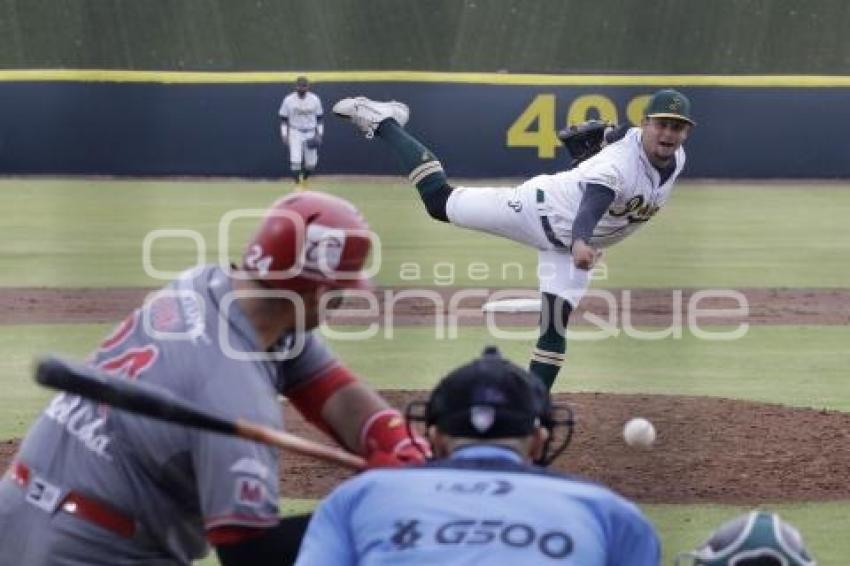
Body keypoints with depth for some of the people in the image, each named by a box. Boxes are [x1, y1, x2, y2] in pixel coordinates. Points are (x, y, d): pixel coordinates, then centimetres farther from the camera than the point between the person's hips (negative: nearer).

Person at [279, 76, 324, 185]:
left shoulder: (315, 99, -2)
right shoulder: (289, 100, -6)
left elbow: (319, 118, 5)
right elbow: (283, 119, 1)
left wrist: (320, 134, -1)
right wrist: (284, 135, -6)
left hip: (310, 134, 2)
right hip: (295, 133, -2)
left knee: (311, 164, 2)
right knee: (295, 161, -16)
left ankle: (304, 180, 30)